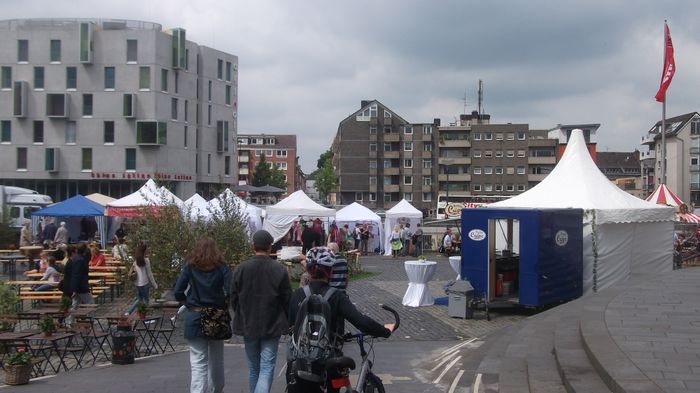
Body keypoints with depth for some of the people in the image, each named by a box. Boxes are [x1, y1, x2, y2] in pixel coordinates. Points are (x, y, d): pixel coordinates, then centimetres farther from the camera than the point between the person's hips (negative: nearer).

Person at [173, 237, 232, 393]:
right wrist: (222, 301, 8)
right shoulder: (221, 267, -1)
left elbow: (177, 292, -7)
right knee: (216, 361, 19)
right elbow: (231, 291, -11)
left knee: (198, 363, -2)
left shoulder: (190, 267, -1)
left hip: (194, 318, -1)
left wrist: (188, 301, 11)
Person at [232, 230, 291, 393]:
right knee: (267, 369, -2)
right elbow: (287, 300, -4)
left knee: (253, 368, 18)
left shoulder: (241, 269, -5)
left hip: (248, 326, 3)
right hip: (272, 326, -3)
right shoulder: (279, 270, -10)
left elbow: (233, 299, 2)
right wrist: (284, 321, 13)